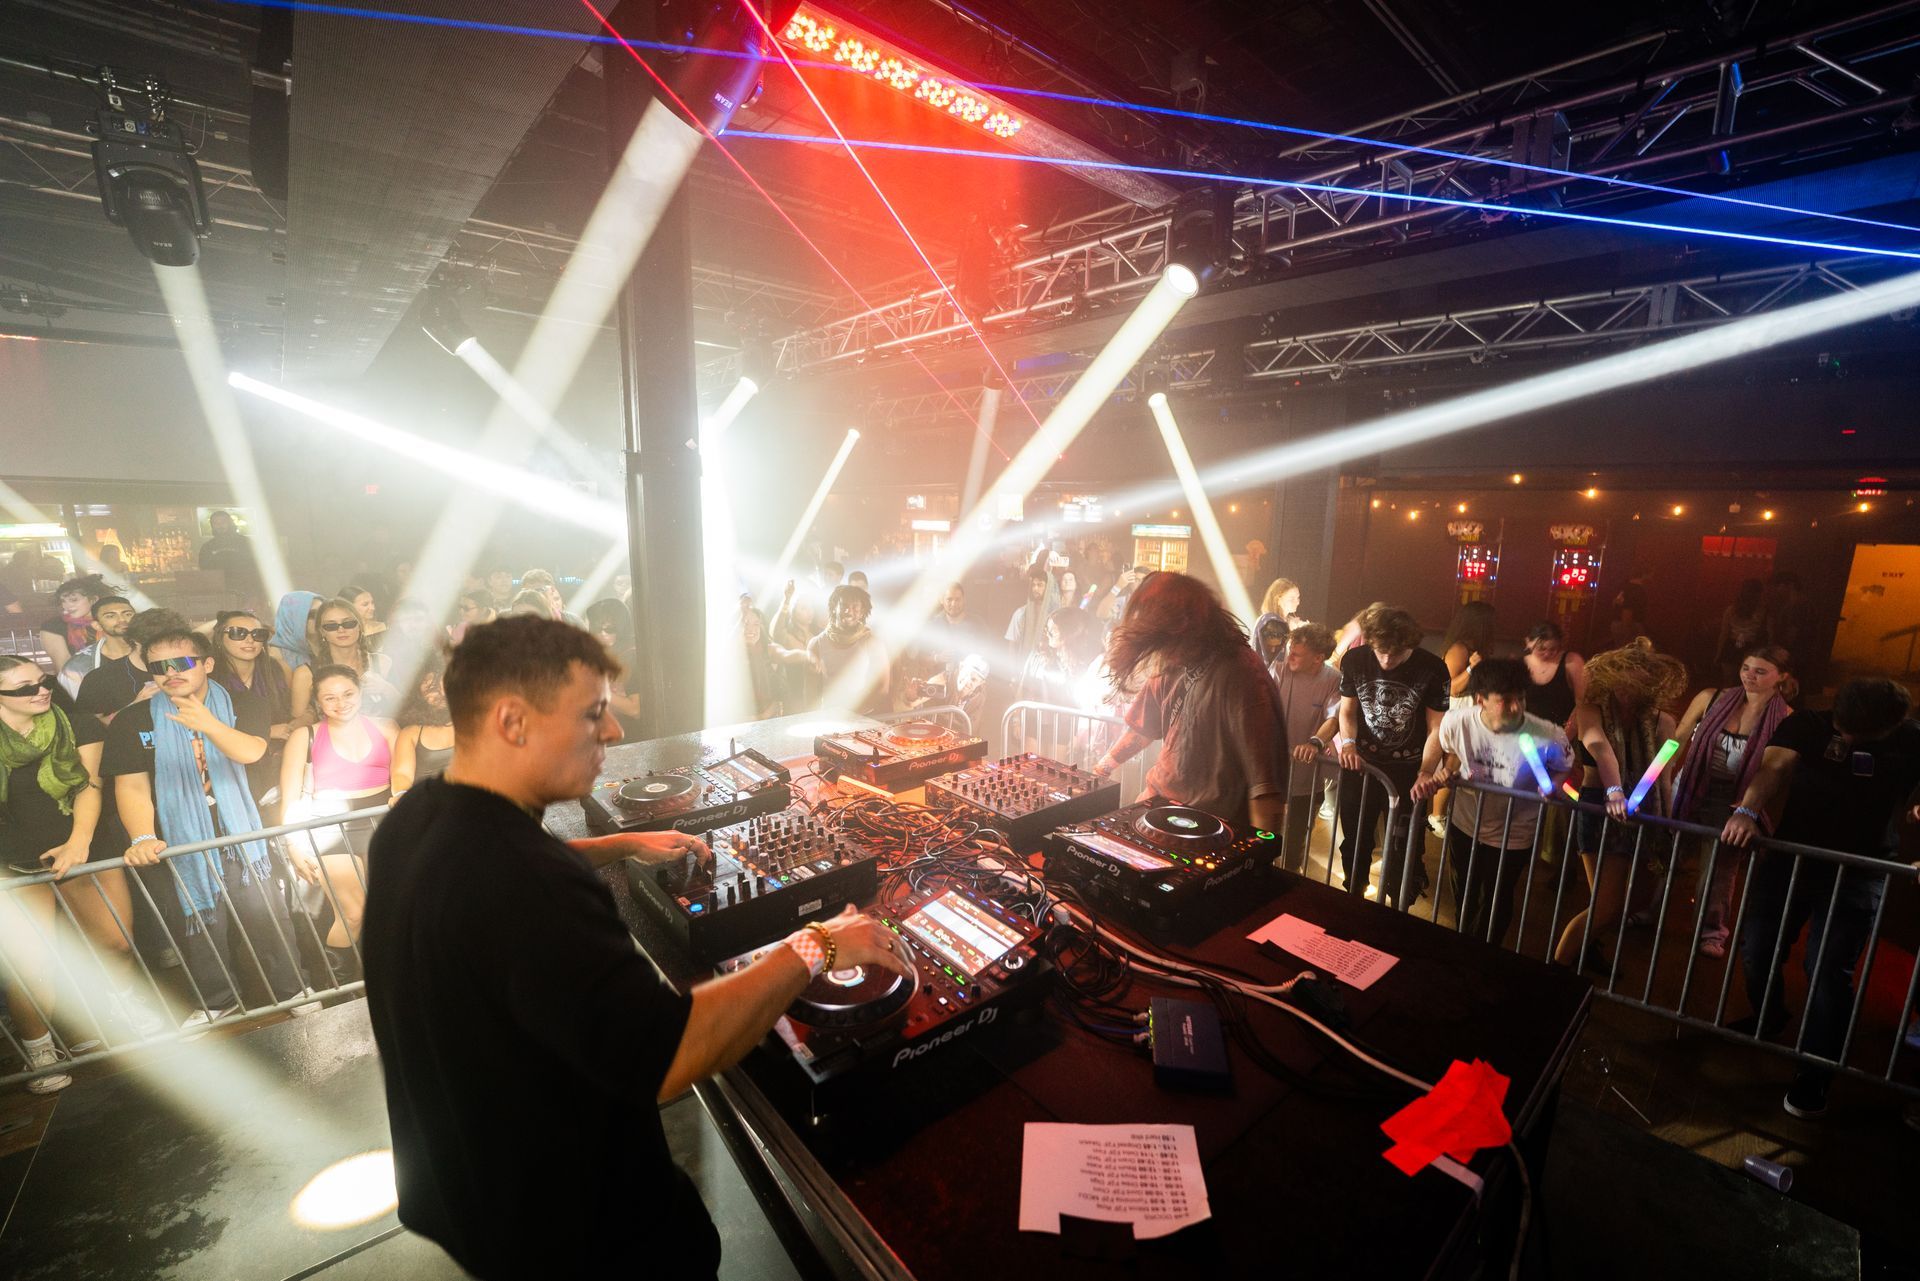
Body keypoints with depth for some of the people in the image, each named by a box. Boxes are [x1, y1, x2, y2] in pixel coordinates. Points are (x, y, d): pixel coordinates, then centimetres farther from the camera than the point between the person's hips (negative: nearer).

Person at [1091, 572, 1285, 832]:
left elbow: (1264, 781, -26)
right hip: (1160, 802, 7)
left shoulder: (1239, 674, -22)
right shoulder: (1171, 667, 3)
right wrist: (1100, 770, 25)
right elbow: (1141, 728, 19)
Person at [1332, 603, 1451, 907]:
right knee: (1355, 841, 17)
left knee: (1403, 850, 7)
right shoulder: (1353, 660, -10)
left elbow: (1437, 726, -9)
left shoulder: (1432, 668, -15)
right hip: (1360, 765, 2)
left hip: (1407, 771, -2)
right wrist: (1349, 743, -16)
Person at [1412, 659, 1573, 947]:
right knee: (1462, 898, 24)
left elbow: (1565, 767, -8)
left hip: (1513, 836, -2)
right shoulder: (1458, 720, -25)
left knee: (1495, 907, 19)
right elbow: (1438, 740, -1)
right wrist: (1426, 775, -13)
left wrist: (1551, 785, -28)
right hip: (1464, 825, 2)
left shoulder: (1548, 737, -30)